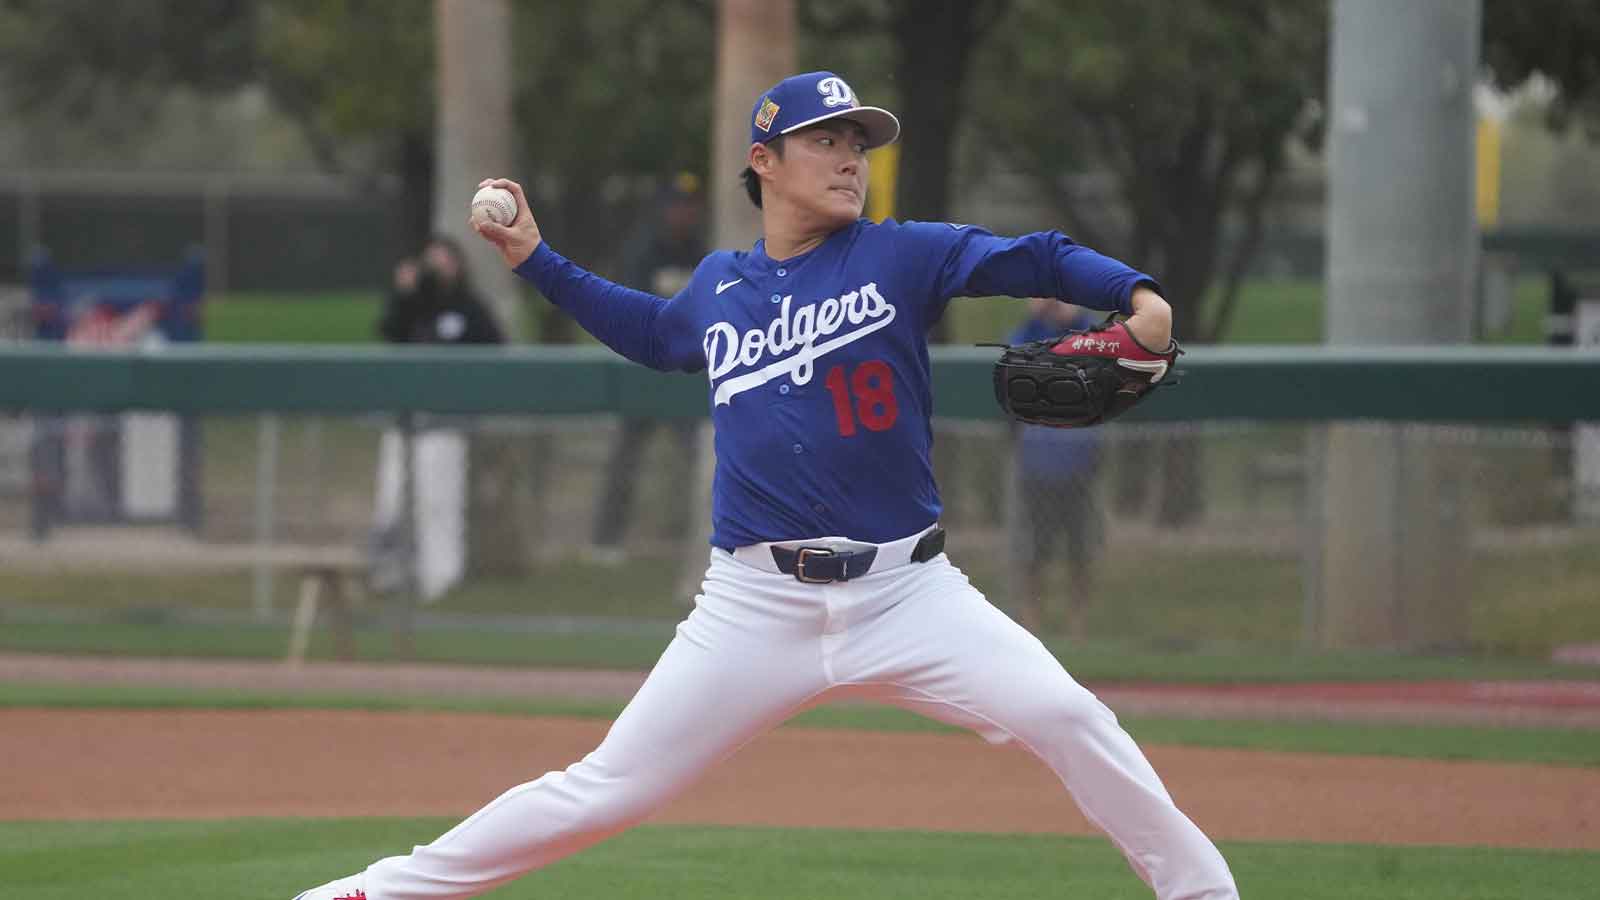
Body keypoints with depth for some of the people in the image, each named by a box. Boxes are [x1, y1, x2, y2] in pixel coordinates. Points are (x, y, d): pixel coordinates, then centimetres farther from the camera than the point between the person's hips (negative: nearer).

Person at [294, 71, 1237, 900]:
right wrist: (538, 261, 28)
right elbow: (651, 330, 33)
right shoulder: (717, 286, 11)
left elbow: (1036, 258, -7)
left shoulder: (901, 256, 1)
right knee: (609, 789, 0)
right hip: (758, 604, 1)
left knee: (1062, 717, -21)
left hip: (904, 590, -1)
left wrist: (1136, 292, -25)